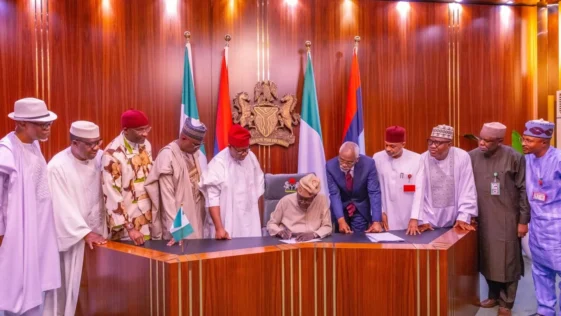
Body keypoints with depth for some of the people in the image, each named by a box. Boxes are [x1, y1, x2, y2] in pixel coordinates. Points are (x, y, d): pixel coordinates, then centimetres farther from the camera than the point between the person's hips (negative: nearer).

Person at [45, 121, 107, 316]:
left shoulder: (100, 158, -3)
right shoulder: (57, 167, -15)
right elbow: (62, 207, -15)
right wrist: (84, 233, -16)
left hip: (96, 232, 4)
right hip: (70, 237, -4)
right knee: (69, 285, 5)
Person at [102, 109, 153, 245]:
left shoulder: (146, 145, 2)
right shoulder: (113, 154, -18)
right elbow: (112, 195, -18)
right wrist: (129, 228, -18)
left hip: (148, 220, 6)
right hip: (127, 223, -6)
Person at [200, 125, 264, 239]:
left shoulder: (251, 157, 2)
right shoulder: (218, 163, -15)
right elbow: (212, 198, -16)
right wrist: (219, 228, -21)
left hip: (249, 222, 5)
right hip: (227, 225, -4)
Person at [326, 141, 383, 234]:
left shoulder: (368, 164, -22)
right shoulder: (331, 166, -20)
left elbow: (374, 193, -22)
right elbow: (334, 194, -22)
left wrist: (376, 221, -30)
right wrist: (341, 220, -33)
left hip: (361, 209, 0)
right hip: (341, 209, 0)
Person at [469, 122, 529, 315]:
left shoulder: (514, 158, -11)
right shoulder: (472, 157, -2)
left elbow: (524, 190, -7)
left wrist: (523, 220, -6)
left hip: (507, 220, -3)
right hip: (482, 219, 3)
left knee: (507, 261, 6)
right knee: (487, 260, 13)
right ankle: (494, 295, 32)